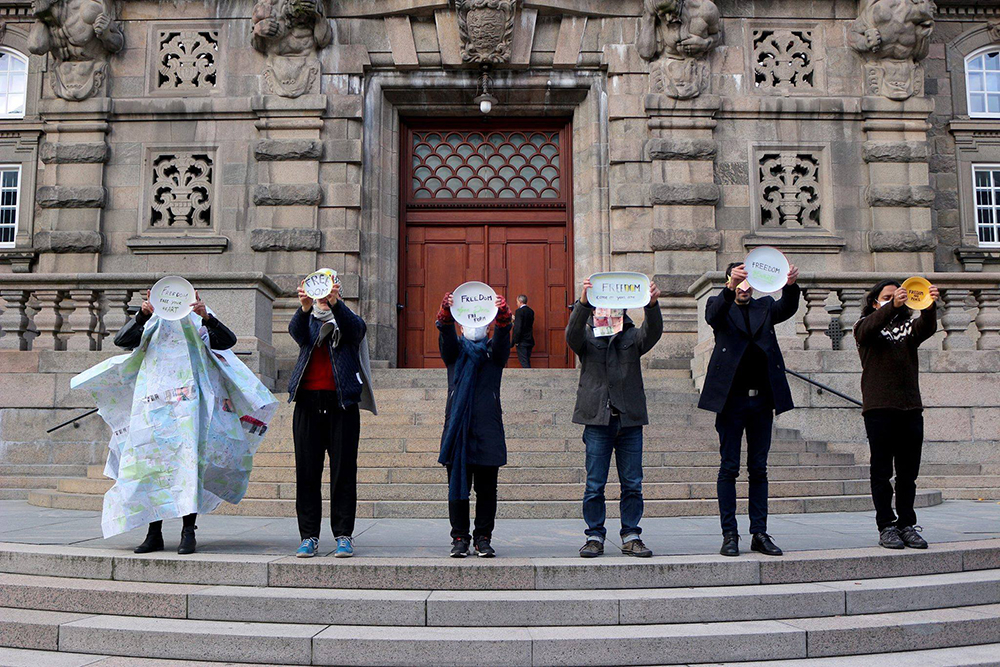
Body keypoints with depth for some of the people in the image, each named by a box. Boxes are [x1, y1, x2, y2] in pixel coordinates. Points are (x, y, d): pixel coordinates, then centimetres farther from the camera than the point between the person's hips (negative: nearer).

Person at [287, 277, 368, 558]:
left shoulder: (349, 323, 13)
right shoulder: (307, 322, 17)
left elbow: (355, 327, -11)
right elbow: (296, 332, -7)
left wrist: (335, 303, -30)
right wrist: (304, 306, -28)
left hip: (341, 403, -2)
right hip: (308, 401, 2)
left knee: (343, 470, -2)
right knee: (307, 470, 1)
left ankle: (343, 535, 5)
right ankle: (309, 537, 7)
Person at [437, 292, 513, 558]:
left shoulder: (494, 350, 13)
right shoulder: (455, 349, 14)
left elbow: (503, 335, -9)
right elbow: (445, 333, -8)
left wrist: (502, 314, -32)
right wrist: (446, 311, -30)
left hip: (488, 428, 0)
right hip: (458, 425, 0)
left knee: (487, 489, 3)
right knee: (458, 485, 2)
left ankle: (483, 538, 11)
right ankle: (460, 538, 10)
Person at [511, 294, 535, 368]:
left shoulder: (519, 311, -14)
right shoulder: (531, 311, 9)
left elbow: (517, 327, -19)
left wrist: (515, 341, -13)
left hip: (522, 342, -8)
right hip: (530, 340, 8)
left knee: (524, 363, -6)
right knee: (527, 362, 15)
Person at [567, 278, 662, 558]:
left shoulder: (632, 337, 12)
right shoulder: (586, 338, 8)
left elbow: (653, 331, -7)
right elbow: (573, 332, -14)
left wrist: (652, 304, -27)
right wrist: (583, 302, -31)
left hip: (630, 420, 2)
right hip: (597, 419, -2)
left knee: (632, 484, 5)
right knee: (594, 485, 1)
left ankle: (631, 537, 15)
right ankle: (595, 537, 11)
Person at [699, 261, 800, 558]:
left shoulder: (765, 306, 14)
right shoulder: (720, 305, 7)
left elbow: (787, 308, -5)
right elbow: (714, 316, -16)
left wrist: (790, 285, -27)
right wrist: (731, 288, -35)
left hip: (762, 399, 3)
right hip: (731, 398, -3)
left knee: (759, 469, 8)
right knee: (729, 468, 1)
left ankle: (760, 533, 14)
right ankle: (729, 534, 6)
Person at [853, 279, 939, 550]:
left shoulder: (908, 325, 16)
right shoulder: (865, 326, 9)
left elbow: (927, 327, -6)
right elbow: (870, 326, -16)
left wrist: (930, 306, -27)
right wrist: (892, 306, -33)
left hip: (911, 407, 3)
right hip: (879, 407, -3)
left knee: (908, 472, 6)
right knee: (882, 471, -1)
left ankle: (907, 525, 14)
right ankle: (886, 526, 4)